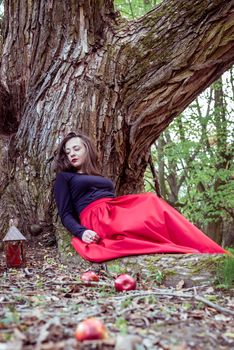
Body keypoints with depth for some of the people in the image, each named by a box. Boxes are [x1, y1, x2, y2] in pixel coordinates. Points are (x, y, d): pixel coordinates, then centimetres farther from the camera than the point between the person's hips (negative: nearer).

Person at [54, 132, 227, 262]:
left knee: (152, 202, -27)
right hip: (97, 218, -5)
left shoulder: (101, 178, 34)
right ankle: (198, 252, -45)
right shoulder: (64, 177, 18)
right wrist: (81, 232, -15)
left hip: (117, 210, 5)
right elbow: (66, 215, 6)